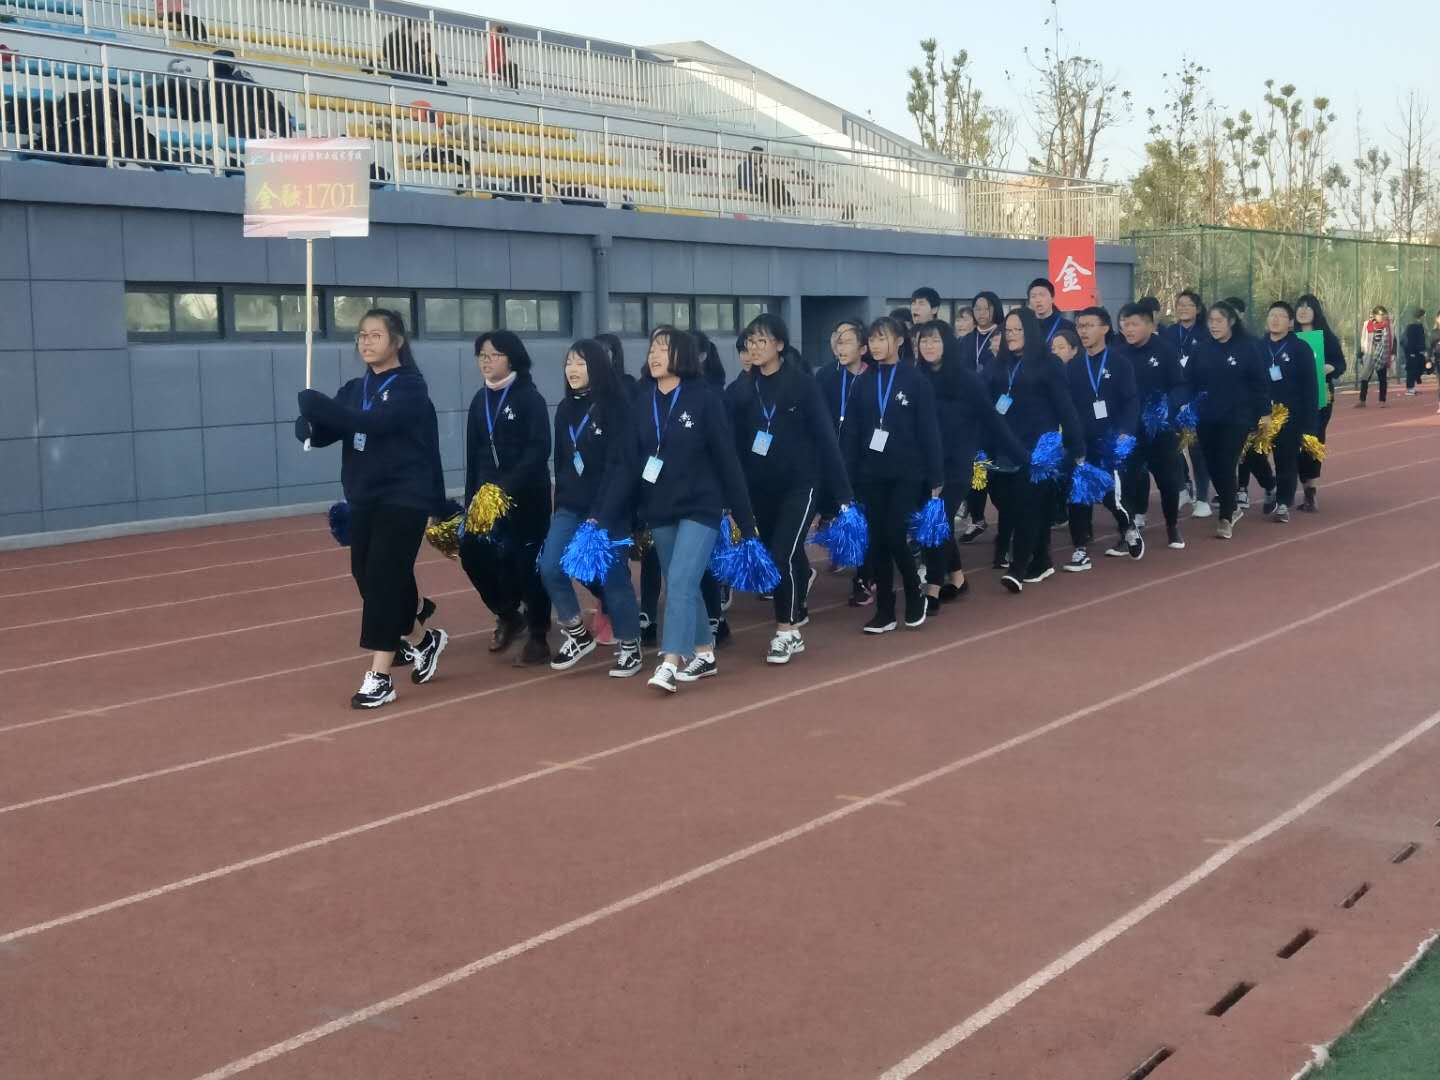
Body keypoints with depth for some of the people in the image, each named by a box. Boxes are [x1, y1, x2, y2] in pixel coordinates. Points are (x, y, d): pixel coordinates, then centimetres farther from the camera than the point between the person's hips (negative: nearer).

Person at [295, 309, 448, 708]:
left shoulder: (410, 387, -9)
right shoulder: (354, 389, 12)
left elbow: (375, 422, -27)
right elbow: (326, 431, 2)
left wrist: (318, 404, -30)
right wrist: (309, 424, -21)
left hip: (405, 497, -7)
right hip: (365, 497, 7)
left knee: (384, 577, -13)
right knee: (366, 574, 11)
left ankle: (380, 678, -10)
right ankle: (425, 637, 36)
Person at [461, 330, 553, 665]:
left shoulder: (530, 398, -7)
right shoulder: (480, 401, 11)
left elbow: (538, 450, -16)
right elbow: (474, 455, 14)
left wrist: (507, 486, -25)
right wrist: (471, 499, 10)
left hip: (526, 496, -6)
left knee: (528, 563, -3)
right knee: (472, 552, -3)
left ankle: (538, 638, 10)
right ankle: (508, 615, 21)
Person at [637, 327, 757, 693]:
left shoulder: (704, 398, -7)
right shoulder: (642, 403, 4)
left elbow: (726, 458, -6)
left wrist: (743, 515, -7)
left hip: (700, 506, -5)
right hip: (658, 510, 5)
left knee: (681, 581, -15)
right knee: (682, 586, 12)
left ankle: (670, 664, -19)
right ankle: (704, 655, 25)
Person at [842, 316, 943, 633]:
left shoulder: (915, 380, -3)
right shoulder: (863, 382, 7)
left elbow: (929, 430, -4)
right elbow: (852, 432, 6)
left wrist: (935, 478, -7)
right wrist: (847, 477, 1)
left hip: (906, 473, -4)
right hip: (871, 474, 4)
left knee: (895, 537, -11)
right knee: (877, 541, 4)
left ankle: (915, 595, 13)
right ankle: (885, 610, 12)